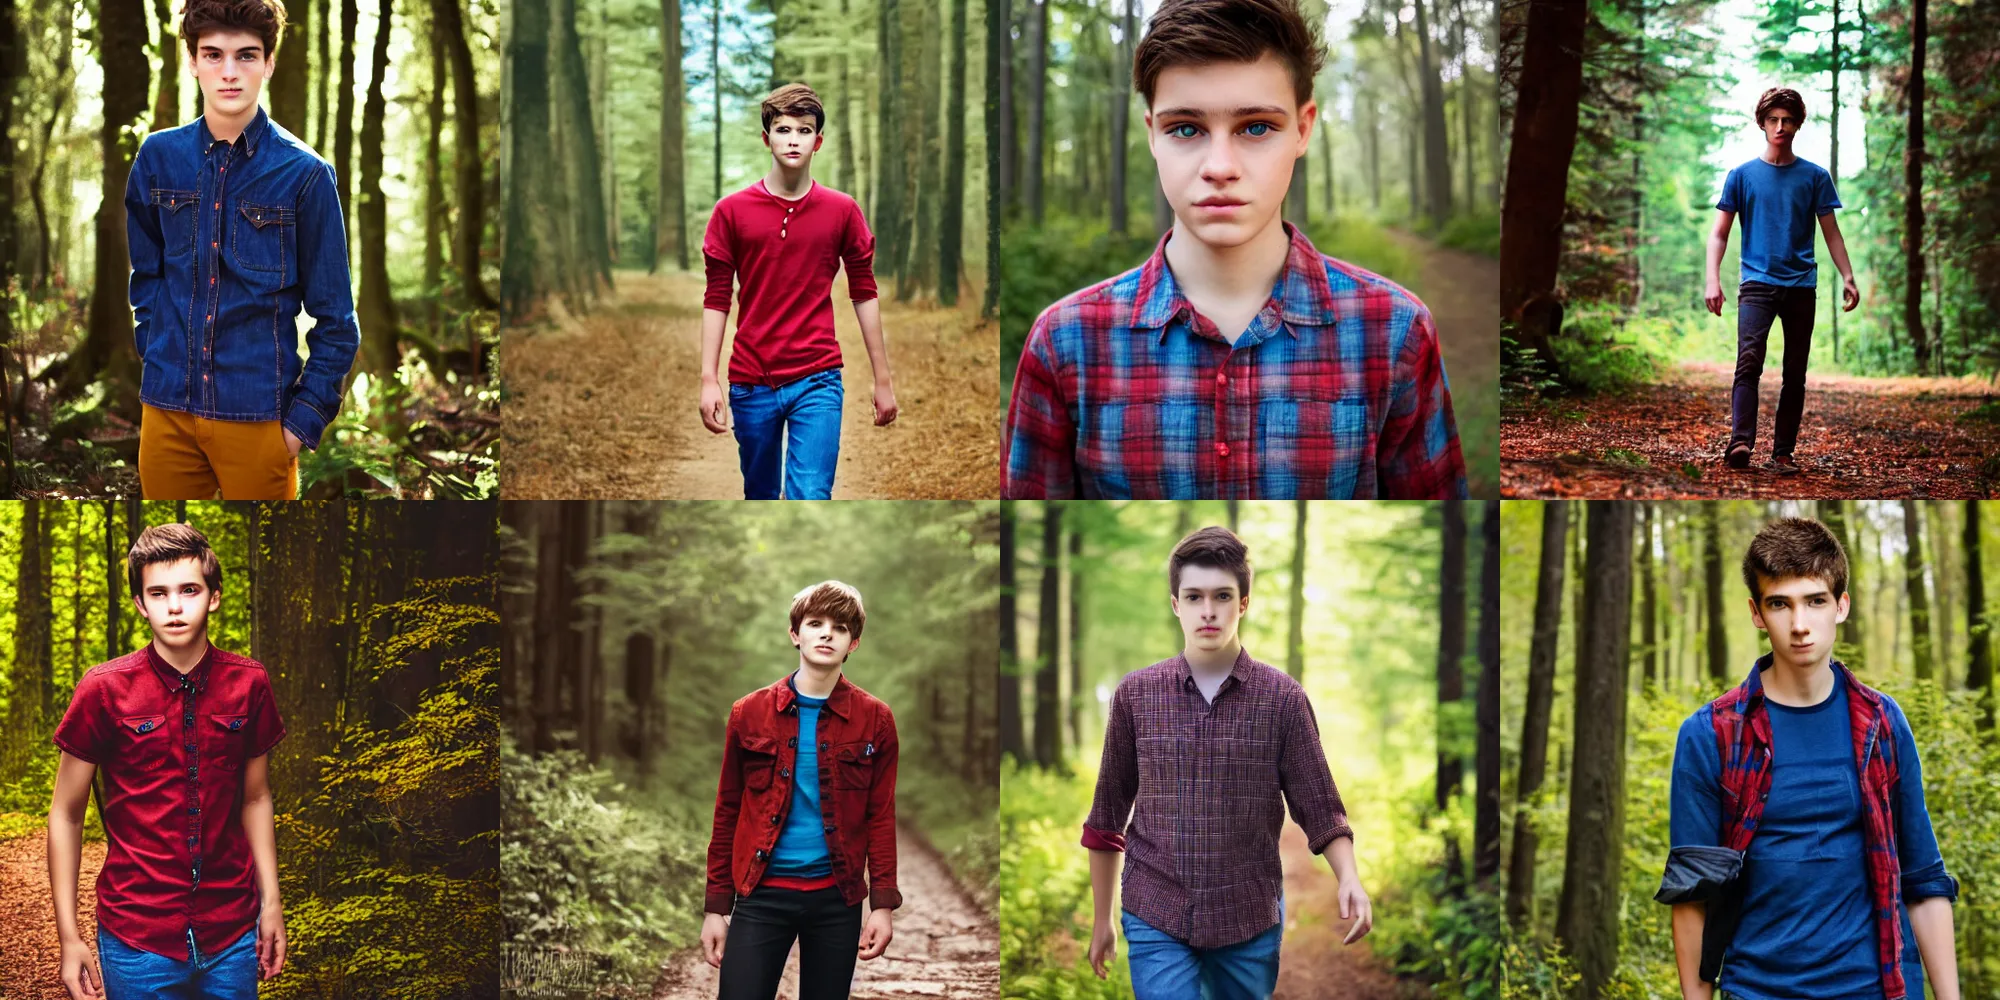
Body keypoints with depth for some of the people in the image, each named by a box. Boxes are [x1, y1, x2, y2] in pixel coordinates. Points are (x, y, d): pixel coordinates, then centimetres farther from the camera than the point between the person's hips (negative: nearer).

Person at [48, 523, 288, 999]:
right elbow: (66, 816, -3)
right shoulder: (103, 690, -8)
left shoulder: (249, 683, 0)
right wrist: (68, 937, -5)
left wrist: (271, 903, 8)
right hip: (137, 939, -2)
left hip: (233, 934, 2)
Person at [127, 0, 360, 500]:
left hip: (259, 416, -3)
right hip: (166, 410, 3)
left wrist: (305, 417, -8)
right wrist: (156, 355, 7)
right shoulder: (158, 157, 2)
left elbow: (335, 321, -4)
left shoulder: (305, 173, -7)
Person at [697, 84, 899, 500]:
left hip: (817, 382, -1)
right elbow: (716, 300, 3)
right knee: (759, 495, 15)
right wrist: (708, 380, -4)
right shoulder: (732, 211, 0)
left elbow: (865, 295, 7)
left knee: (810, 498, -13)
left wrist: (883, 380, 7)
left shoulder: (842, 210, 1)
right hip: (751, 383, 1)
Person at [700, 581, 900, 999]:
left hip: (836, 899, 1)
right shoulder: (749, 714, 3)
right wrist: (716, 906, 4)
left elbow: (881, 817, 4)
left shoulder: (874, 719, 2)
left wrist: (883, 904, -3)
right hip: (761, 894, 0)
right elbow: (727, 814, 6)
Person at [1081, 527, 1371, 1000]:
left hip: (1251, 922, 0)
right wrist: (1100, 919, 12)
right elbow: (1107, 818, 8)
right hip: (1156, 920, 0)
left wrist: (1349, 878, -19)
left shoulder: (1283, 697, -3)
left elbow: (1320, 809, -1)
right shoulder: (1136, 694, 0)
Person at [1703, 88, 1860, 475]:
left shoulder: (1815, 177, 9)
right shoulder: (1742, 175, 6)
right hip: (1757, 283, -2)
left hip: (1801, 285, 2)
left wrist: (1848, 277, -1)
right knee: (1749, 360, -21)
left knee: (1795, 373, 3)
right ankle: (1740, 443, -32)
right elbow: (1719, 233, 6)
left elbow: (1831, 233, 11)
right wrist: (1712, 280, -8)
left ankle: (1783, 453, 9)